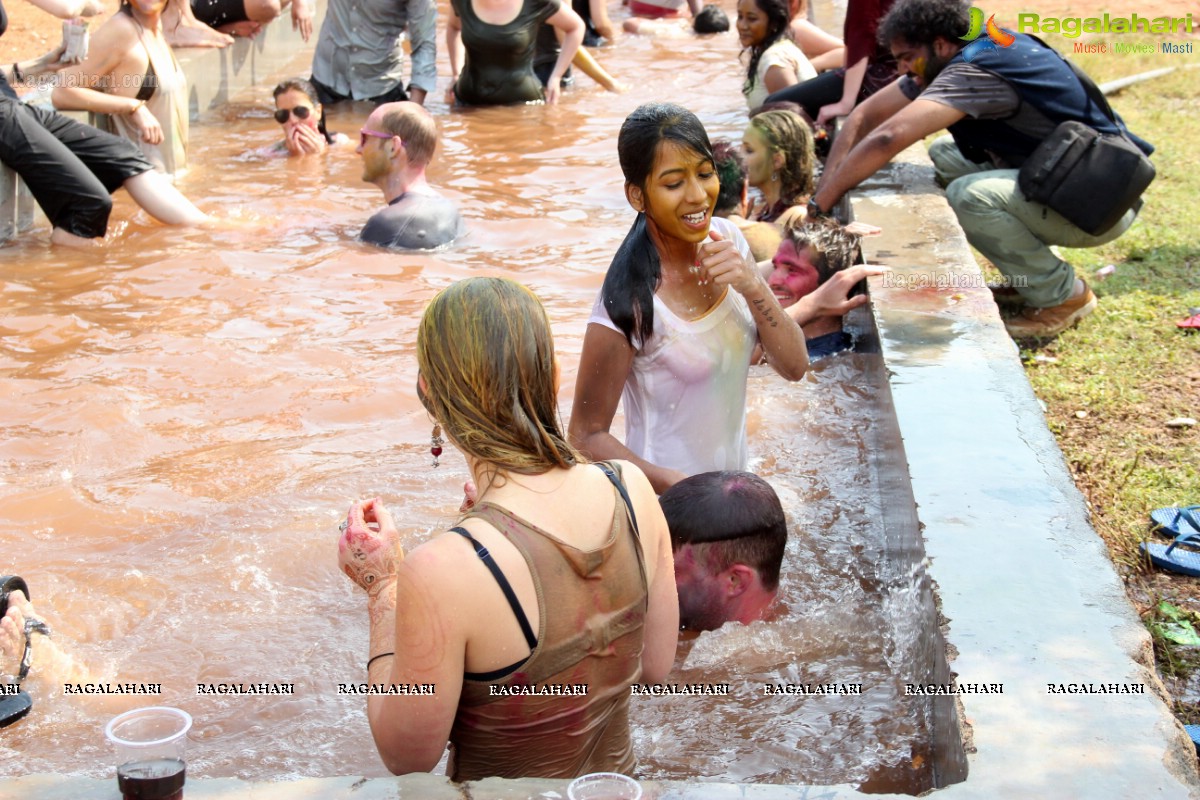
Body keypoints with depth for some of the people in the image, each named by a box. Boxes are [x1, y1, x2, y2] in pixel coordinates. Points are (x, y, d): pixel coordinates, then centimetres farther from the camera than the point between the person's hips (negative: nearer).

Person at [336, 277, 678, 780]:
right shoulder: (632, 490, -16)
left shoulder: (440, 572, -32)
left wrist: (382, 589, -10)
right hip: (618, 773, 5)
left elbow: (406, 755, -17)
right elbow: (655, 667, -1)